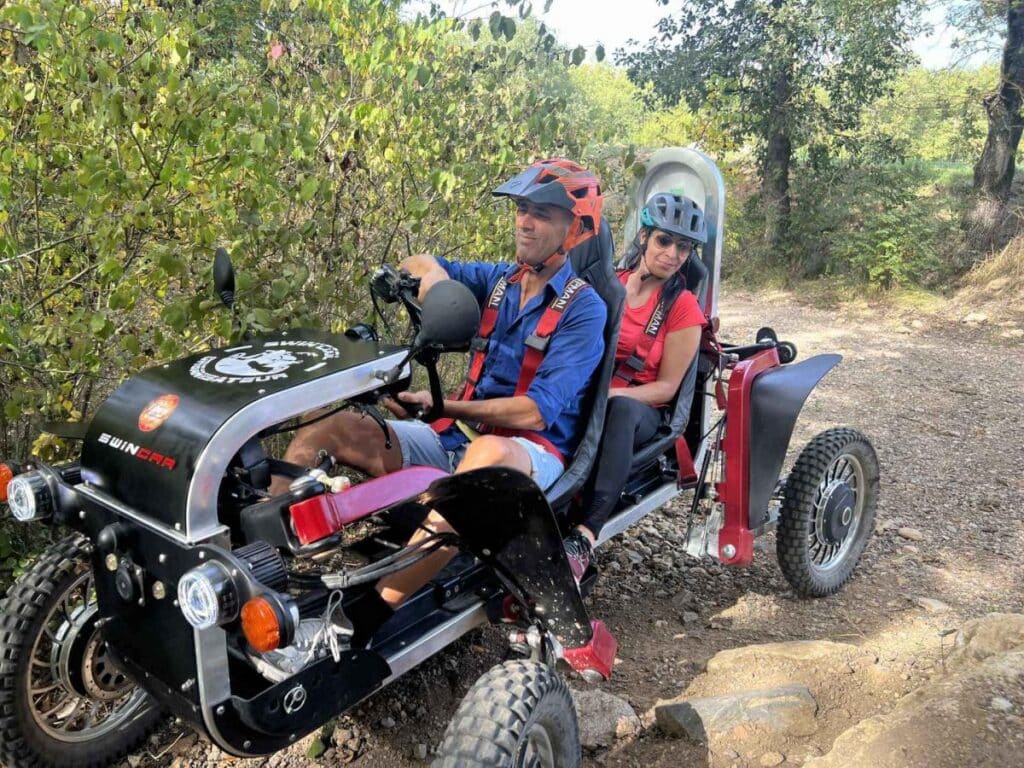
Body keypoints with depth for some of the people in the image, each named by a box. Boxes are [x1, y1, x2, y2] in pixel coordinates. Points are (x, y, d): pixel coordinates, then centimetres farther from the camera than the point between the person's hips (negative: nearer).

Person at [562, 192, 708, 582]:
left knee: (620, 409, -41)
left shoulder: (683, 308, -1)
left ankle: (584, 538, -50)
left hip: (641, 409, -3)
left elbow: (667, 386, -5)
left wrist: (612, 394, -21)